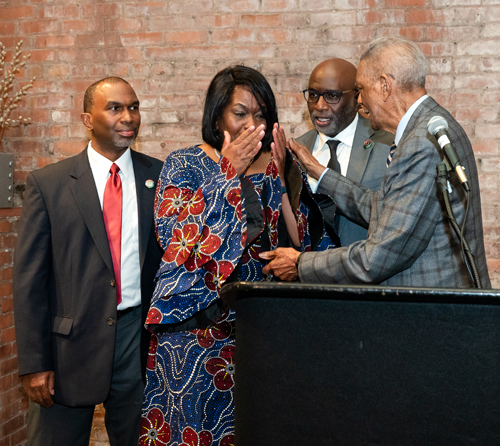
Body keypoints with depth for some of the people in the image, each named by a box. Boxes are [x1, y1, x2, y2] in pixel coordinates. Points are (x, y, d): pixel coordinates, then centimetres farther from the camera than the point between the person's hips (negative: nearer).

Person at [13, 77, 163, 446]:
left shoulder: (162, 178, 5)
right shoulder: (47, 184, 0)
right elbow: (29, 279, -2)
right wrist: (34, 363, -7)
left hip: (140, 339, 2)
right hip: (69, 345, -1)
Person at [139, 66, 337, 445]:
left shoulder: (279, 169, 8)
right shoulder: (184, 165, 3)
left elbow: (302, 243, -1)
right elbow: (180, 240, -12)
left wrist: (280, 177, -9)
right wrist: (229, 172, -10)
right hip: (197, 329, -2)